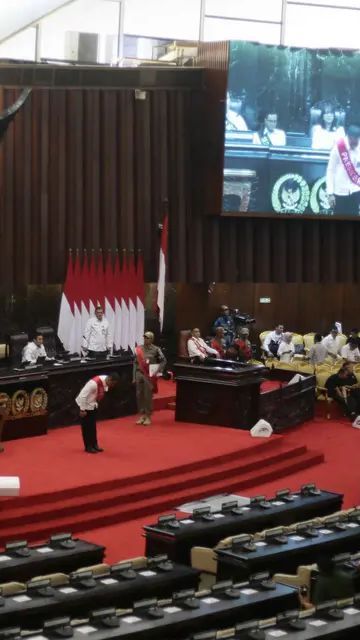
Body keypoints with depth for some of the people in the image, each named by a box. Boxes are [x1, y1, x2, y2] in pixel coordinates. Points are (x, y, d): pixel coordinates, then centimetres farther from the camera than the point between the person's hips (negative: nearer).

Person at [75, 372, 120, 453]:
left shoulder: (106, 383, -10)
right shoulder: (94, 383, -34)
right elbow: (83, 395, -30)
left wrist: (96, 403, 12)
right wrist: (82, 410, -24)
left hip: (93, 405, 8)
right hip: (85, 405, -8)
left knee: (93, 426, 13)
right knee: (86, 427, 1)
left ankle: (94, 445, 22)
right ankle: (88, 447, 10)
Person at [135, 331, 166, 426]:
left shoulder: (156, 349, -4)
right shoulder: (139, 349, 6)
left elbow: (163, 361, -1)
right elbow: (135, 363, 10)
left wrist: (157, 371, -10)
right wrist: (134, 376, 8)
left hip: (149, 375, -4)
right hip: (139, 373, 4)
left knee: (148, 396, -1)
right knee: (139, 395, 5)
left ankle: (148, 417, 9)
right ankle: (142, 415, 15)